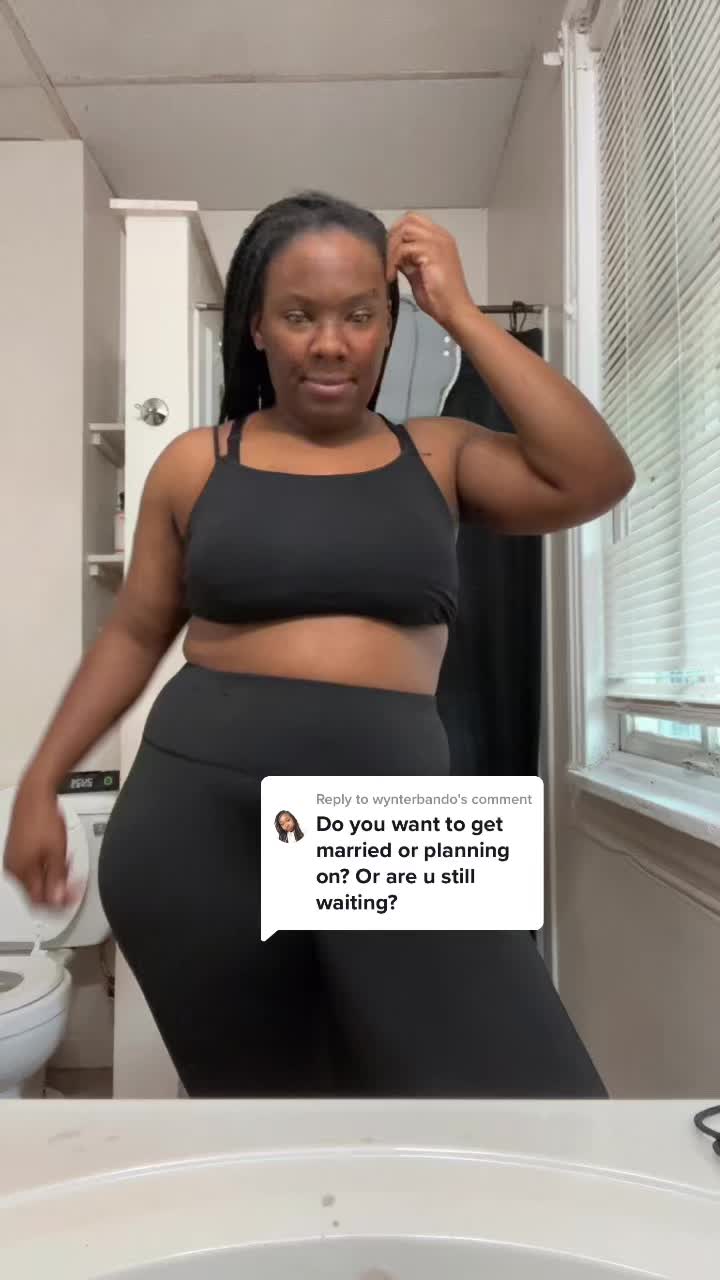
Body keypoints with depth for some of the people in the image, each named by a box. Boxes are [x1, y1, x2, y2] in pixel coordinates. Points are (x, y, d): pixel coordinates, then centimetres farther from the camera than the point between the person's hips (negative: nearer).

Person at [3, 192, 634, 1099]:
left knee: (517, 1084, -7)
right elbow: (134, 633, 12)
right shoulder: (195, 465, 7)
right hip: (197, 814, 1)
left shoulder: (438, 456, 8)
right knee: (253, 1087, 14)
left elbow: (595, 481, -6)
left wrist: (461, 316, -3)